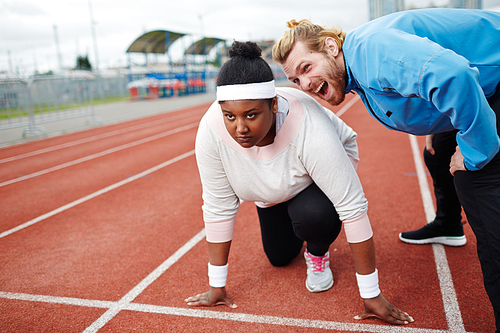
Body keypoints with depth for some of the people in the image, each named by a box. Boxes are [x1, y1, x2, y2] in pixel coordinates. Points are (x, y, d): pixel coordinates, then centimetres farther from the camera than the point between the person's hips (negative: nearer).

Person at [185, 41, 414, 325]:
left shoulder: (309, 128, -43)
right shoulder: (211, 130, -32)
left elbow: (353, 208, -38)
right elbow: (218, 208, -22)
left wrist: (372, 295, -32)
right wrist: (217, 286, -16)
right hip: (274, 187, 4)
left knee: (312, 215, -34)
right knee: (279, 257, 12)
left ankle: (318, 252, 2)